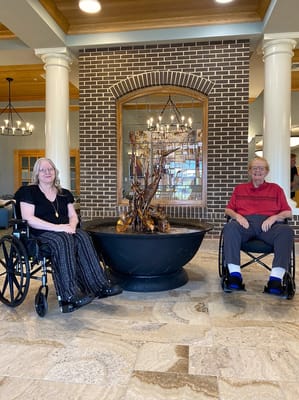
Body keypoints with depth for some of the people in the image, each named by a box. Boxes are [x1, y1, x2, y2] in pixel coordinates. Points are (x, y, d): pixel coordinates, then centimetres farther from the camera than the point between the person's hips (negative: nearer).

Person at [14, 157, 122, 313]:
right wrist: (56, 227, -20)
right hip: (41, 233, -4)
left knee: (83, 236, -28)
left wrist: (71, 225, -12)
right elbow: (28, 219, -11)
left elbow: (73, 216, 14)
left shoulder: (65, 194, 20)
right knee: (63, 240, -37)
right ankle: (70, 294, -42)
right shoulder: (28, 191, 3)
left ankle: (100, 285, -32)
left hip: (64, 231, 5)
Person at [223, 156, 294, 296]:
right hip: (245, 222, 0)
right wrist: (237, 216, -4)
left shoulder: (276, 189, 24)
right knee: (230, 227, -35)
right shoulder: (239, 188, 27)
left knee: (286, 230, -34)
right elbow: (228, 209, 20)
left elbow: (288, 212, 15)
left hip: (269, 224, 0)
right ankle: (235, 276, -40)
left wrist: (274, 217, -7)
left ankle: (275, 279, -43)